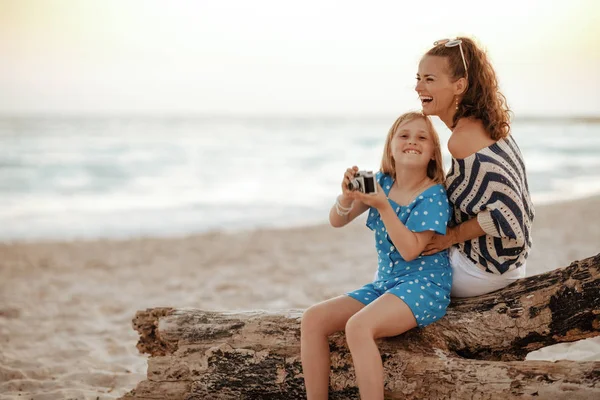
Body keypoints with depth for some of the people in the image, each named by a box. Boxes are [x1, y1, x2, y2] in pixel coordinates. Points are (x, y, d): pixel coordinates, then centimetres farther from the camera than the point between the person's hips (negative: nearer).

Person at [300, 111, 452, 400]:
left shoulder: (434, 196, -9)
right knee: (313, 319, -12)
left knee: (359, 326, -33)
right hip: (384, 283, 6)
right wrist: (346, 196, -19)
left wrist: (383, 206, -24)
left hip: (425, 284, -6)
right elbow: (337, 221, 3)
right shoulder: (381, 182, 5)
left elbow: (410, 250, -16)